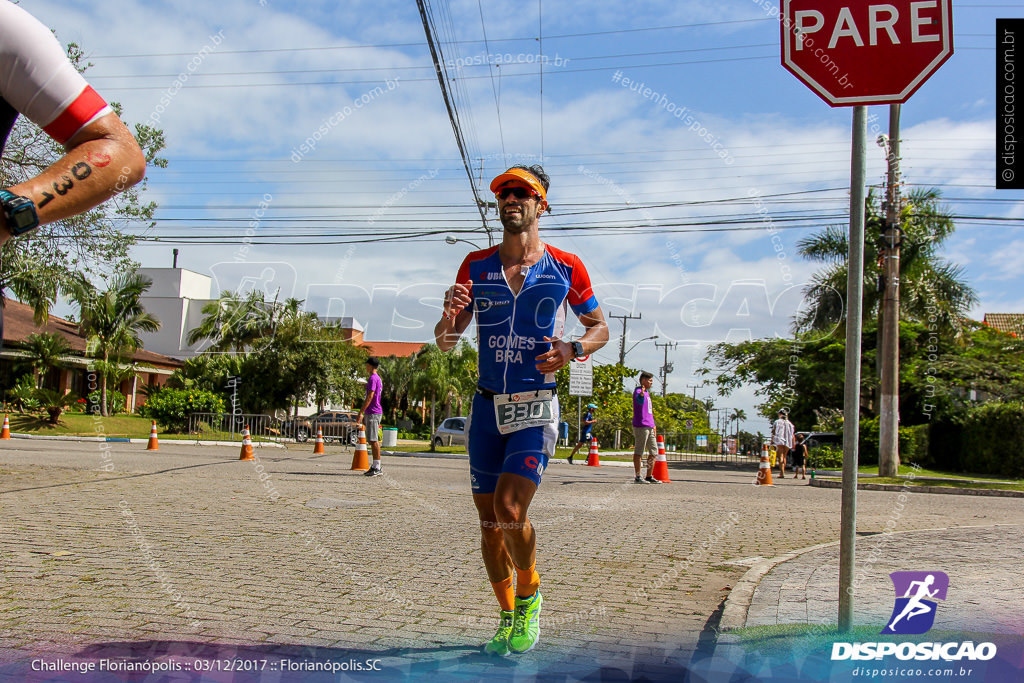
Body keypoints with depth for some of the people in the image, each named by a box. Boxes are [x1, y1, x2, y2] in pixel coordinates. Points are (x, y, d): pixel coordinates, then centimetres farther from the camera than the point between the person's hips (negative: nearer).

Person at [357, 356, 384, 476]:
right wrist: (365, 415, 26)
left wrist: (361, 412, -19)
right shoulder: (378, 379, 20)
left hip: (373, 413, -10)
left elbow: (369, 397, -19)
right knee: (372, 441, 11)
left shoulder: (373, 379, -12)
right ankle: (375, 466, 14)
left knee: (374, 440, -10)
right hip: (373, 413, 10)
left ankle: (377, 468, -11)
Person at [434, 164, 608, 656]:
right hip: (486, 407, 3)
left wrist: (570, 349, -11)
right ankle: (509, 618, 25)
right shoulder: (475, 267, 4)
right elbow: (444, 343, 6)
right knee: (489, 521, 6)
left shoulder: (566, 267, -2)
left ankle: (530, 596, 10)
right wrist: (450, 317, -17)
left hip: (537, 408, -3)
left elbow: (599, 327, 10)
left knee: (509, 510, -19)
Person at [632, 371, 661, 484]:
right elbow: (640, 401, -32)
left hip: (649, 427, 10)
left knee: (654, 452, 11)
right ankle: (638, 477, -2)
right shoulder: (638, 391, -8)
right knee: (638, 451, -5)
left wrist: (653, 426, 28)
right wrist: (642, 393, -54)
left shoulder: (647, 392, 22)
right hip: (640, 426, -10)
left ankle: (649, 477, 17)